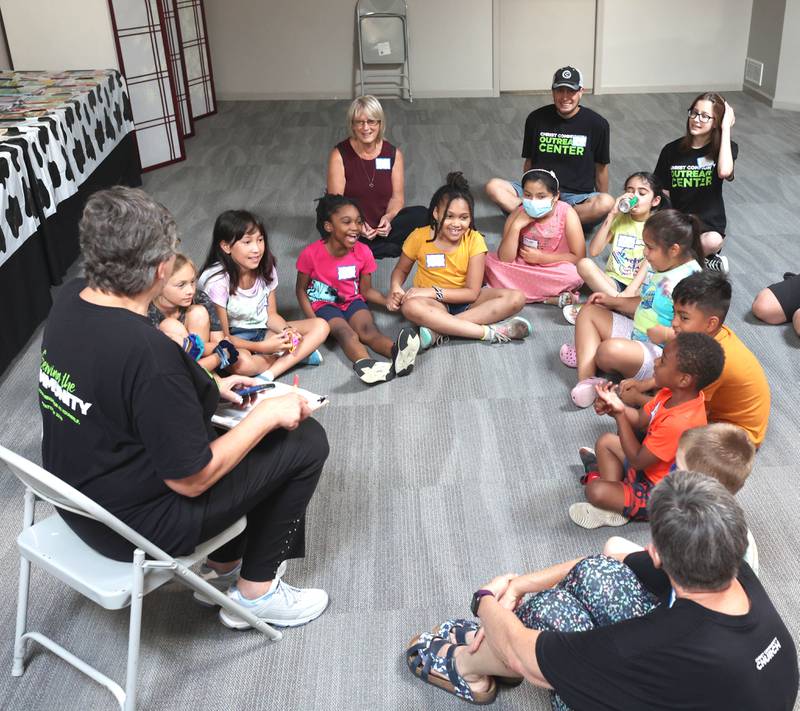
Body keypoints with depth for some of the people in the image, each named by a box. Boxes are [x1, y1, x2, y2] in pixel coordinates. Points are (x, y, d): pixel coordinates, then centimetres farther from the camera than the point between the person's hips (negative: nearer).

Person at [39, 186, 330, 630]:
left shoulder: (70, 301, -9)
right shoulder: (149, 354, -35)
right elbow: (190, 480, -25)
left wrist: (209, 387, 11)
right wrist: (266, 415, -15)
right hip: (135, 523, -8)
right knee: (306, 441, 0)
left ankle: (223, 567, 34)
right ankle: (255, 592, 15)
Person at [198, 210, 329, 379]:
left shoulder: (265, 268, -4)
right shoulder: (217, 280, -21)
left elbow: (271, 315, 4)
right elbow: (222, 336, -18)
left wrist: (287, 330, -18)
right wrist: (261, 347, -28)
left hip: (263, 331, 6)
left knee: (320, 326, -10)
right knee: (242, 362, -41)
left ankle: (269, 374, -24)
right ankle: (299, 354, -14)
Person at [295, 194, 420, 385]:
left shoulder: (363, 252, -6)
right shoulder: (311, 254, -15)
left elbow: (366, 290, 4)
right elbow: (301, 290, -3)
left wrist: (388, 301, -13)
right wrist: (314, 320, -16)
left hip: (353, 301, 2)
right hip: (325, 305, -2)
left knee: (368, 328, -30)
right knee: (346, 333, -34)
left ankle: (397, 353, -61)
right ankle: (366, 364, -64)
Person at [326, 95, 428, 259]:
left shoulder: (393, 154, 2)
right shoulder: (339, 155, -7)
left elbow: (397, 197, 1)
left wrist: (388, 218, -21)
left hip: (383, 225, 2)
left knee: (421, 215, -21)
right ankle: (388, 247, -23)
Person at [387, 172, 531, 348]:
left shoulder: (474, 240, -10)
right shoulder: (419, 237, -10)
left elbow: (472, 292, -13)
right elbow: (401, 269, 9)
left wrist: (433, 291, -23)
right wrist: (395, 288, -14)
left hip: (465, 301, 2)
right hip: (435, 304, -2)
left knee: (517, 298, -23)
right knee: (410, 307, -37)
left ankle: (439, 329, -31)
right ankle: (490, 332, -34)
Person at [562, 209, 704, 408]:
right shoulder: (657, 269, 7)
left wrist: (663, 334, -27)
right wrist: (612, 301, 13)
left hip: (658, 352, -10)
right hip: (636, 332, 11)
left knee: (611, 349, -37)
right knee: (589, 312, 8)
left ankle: (587, 356, 3)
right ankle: (585, 379, -13)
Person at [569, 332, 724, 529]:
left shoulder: (677, 423, -38)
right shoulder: (674, 394, -12)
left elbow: (637, 460, -27)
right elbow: (641, 420, 2)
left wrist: (619, 414, -28)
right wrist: (616, 406, -19)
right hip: (652, 466, 10)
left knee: (595, 491, -24)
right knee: (605, 441, 15)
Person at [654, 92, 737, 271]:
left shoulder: (725, 148, 0)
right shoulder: (672, 150, 5)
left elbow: (724, 172, -25)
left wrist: (726, 128, -17)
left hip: (708, 225, -3)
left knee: (713, 241, -38)